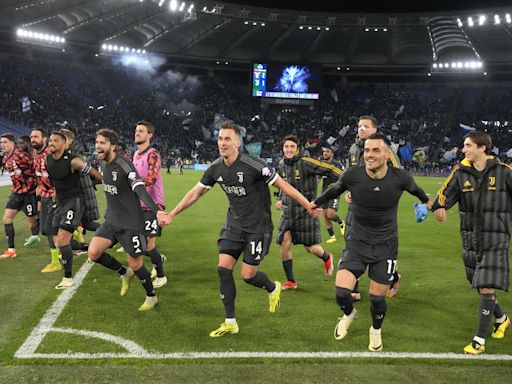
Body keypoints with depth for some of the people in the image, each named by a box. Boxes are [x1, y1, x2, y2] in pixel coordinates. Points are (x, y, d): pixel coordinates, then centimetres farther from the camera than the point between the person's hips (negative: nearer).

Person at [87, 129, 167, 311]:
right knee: (93, 253, -6)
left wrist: (156, 210, -46)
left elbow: (140, 189, -32)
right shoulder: (102, 163, 3)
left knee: (135, 264, 1)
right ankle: (125, 273, 20)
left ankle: (151, 297, 27)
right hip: (111, 220, 7)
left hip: (131, 222, -7)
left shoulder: (124, 165, -21)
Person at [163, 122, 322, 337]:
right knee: (223, 268, -4)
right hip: (234, 224, 5)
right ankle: (230, 323, 10)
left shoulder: (253, 166, -22)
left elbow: (283, 185, -15)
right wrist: (171, 214, 14)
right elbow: (196, 192, 10)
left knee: (248, 275, -4)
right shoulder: (216, 168, -4)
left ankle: (273, 288, 32)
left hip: (258, 227, -5)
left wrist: (309, 207, -13)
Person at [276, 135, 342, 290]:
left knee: (311, 247, 2)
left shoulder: (306, 162, -16)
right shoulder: (282, 164, 5)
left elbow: (329, 169, -16)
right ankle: (290, 281, 12)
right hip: (288, 211, 5)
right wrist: (280, 199, 14)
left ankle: (327, 258, 39)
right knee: (284, 244, -3)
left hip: (306, 211, -5)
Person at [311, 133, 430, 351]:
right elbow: (335, 189, 7)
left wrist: (427, 201, 30)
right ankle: (349, 314, 25)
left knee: (377, 298, 5)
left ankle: (376, 330, 39)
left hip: (386, 245, 0)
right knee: (341, 292, -13)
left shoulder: (400, 178, -15)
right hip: (357, 242, 0)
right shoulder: (352, 176, -17)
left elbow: (414, 188, 11)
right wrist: (316, 202, 21)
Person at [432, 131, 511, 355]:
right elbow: (446, 193, -10)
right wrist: (439, 207, -30)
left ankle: (480, 340, 0)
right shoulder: (460, 173, 1)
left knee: (487, 288, -9)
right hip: (470, 239, 4)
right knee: (480, 287, 16)